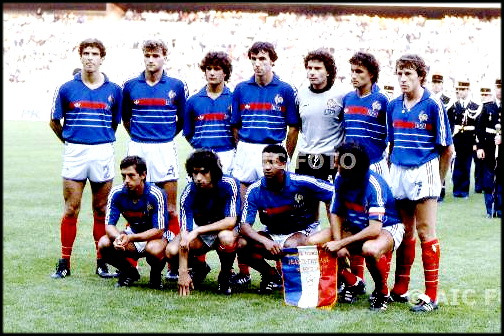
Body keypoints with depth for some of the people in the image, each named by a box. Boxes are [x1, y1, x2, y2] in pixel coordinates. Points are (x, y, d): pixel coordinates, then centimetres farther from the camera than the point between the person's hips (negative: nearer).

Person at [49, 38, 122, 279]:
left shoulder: (114, 90, 4)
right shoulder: (67, 89, 2)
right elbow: (54, 122, 11)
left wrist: (103, 141, 12)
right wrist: (70, 141, 12)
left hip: (103, 153, 1)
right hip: (74, 153, -1)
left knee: (101, 210, 6)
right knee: (71, 209, 0)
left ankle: (102, 261, 12)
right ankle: (64, 262, 5)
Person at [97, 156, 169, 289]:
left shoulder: (156, 194, -25)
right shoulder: (117, 193, -14)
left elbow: (159, 231, -27)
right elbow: (109, 225, -13)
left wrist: (130, 238, -39)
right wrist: (118, 237, -38)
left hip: (157, 237, -4)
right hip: (133, 232, 4)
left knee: (154, 249, -39)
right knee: (104, 244, -22)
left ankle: (156, 275, -2)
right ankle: (129, 272, 6)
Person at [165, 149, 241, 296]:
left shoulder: (229, 184, -24)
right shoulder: (189, 193, -21)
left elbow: (231, 221, -30)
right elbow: (184, 233, -26)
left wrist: (197, 231, -39)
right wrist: (183, 272, -33)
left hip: (224, 230, -2)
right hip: (199, 235, 2)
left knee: (226, 237, -38)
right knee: (171, 251, -24)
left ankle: (225, 275, -8)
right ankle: (199, 269, 9)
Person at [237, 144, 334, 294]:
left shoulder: (301, 183, -20)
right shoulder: (255, 190, -15)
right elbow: (244, 225, -17)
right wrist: (265, 241, -37)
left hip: (302, 231, -3)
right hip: (272, 234, 3)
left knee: (291, 245, -37)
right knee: (241, 244, -22)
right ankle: (272, 275, 4)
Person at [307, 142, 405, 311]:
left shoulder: (375, 185, -29)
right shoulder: (341, 179, -10)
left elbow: (374, 229, -34)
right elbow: (336, 214, -1)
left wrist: (340, 244, -32)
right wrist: (339, 245, -17)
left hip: (387, 228, -7)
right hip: (355, 227, 7)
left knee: (370, 249, -42)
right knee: (313, 242, -12)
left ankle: (382, 292, -10)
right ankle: (352, 283, 7)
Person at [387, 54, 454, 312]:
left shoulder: (433, 106, -8)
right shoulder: (393, 106, 8)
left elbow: (447, 149, -4)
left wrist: (438, 179, 1)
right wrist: (393, 171, 11)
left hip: (424, 172, -5)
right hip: (398, 172, 5)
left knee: (425, 231, -3)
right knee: (404, 231, 13)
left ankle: (431, 295, 1)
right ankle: (400, 289, 21)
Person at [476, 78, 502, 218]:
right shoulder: (487, 107, 5)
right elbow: (479, 128, 2)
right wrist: (480, 147, -5)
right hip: (489, 149, 0)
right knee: (488, 180, 3)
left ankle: (499, 209, 10)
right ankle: (490, 210, 10)